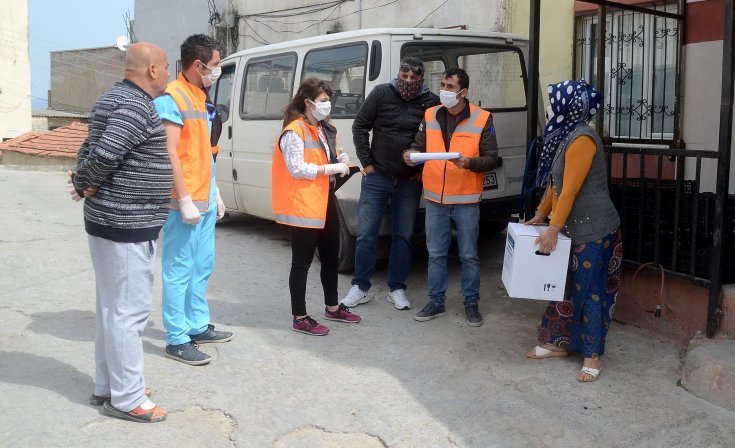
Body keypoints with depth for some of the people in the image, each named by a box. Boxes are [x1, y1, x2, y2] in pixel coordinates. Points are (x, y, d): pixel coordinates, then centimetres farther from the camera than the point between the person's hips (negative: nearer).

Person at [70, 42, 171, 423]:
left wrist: (82, 184, 1)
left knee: (110, 307, 16)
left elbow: (89, 151, 16)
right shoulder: (136, 106, -18)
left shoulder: (114, 99, 16)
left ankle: (106, 386, 27)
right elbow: (105, 156, -26)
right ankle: (126, 398, 6)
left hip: (109, 220, 10)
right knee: (129, 311, -3)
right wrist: (89, 184, -9)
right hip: (126, 224, -10)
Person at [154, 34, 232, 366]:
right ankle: (177, 340, 5)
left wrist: (215, 193, 19)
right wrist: (185, 199, -20)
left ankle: (198, 326, 28)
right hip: (185, 202, -9)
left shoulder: (201, 98, 15)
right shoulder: (172, 98, -12)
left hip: (206, 200, 9)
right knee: (179, 270, -3)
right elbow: (170, 153, -17)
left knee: (202, 266, 16)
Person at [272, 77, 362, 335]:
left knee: (331, 257, 18)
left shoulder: (324, 129, 14)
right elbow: (297, 169, -21)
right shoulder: (294, 131, -15)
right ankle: (300, 318, 8)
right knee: (302, 263, -1)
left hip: (326, 201, 10)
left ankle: (332, 308, 34)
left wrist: (339, 160, 4)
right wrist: (330, 168, -21)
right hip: (303, 205, -9)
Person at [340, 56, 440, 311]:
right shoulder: (381, 94, -4)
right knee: (366, 234, 2)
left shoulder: (431, 103, -4)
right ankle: (360, 287, 15)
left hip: (410, 182, 1)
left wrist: (424, 170, -1)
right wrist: (366, 162, -3)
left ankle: (396, 289, 20)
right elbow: (359, 126, 1)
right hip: (377, 177, -1)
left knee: (403, 236, 7)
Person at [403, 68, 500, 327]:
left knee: (469, 256, 8)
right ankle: (436, 302, 24)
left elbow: (492, 158, -6)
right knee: (436, 254, 11)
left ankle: (471, 303, 22)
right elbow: (419, 146, 11)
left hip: (466, 201, -3)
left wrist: (469, 162, -24)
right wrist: (410, 154, -12)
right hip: (435, 200, 3)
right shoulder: (430, 116, 5)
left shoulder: (482, 118, -5)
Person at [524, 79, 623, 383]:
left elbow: (570, 189, -22)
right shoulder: (564, 136, 11)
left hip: (593, 231, -9)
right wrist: (540, 215, 20)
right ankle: (558, 343, 26)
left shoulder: (582, 139, -19)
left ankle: (593, 356, 8)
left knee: (589, 290, -2)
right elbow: (555, 184, 18)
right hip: (574, 229, 9)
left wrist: (553, 228, -21)